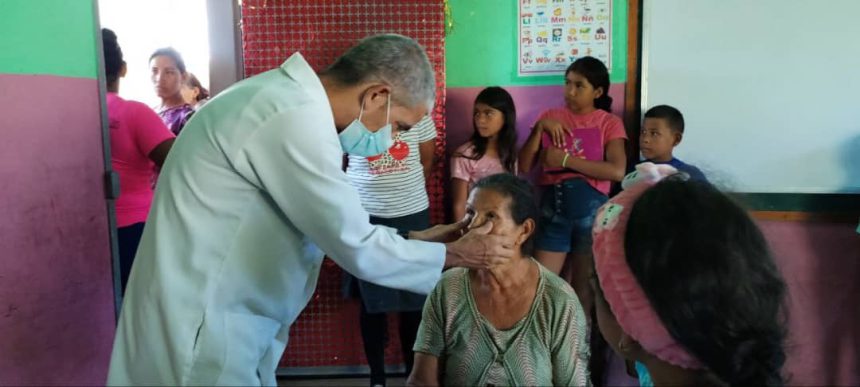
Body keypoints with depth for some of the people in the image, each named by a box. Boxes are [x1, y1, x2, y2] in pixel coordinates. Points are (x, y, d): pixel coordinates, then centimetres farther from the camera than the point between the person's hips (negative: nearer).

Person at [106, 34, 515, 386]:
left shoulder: (287, 97, 8)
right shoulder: (295, 115, -23)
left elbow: (337, 227, 14)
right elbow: (358, 249, -19)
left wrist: (414, 239, 11)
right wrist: (452, 255, -6)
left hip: (214, 320, 9)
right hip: (198, 332, -9)